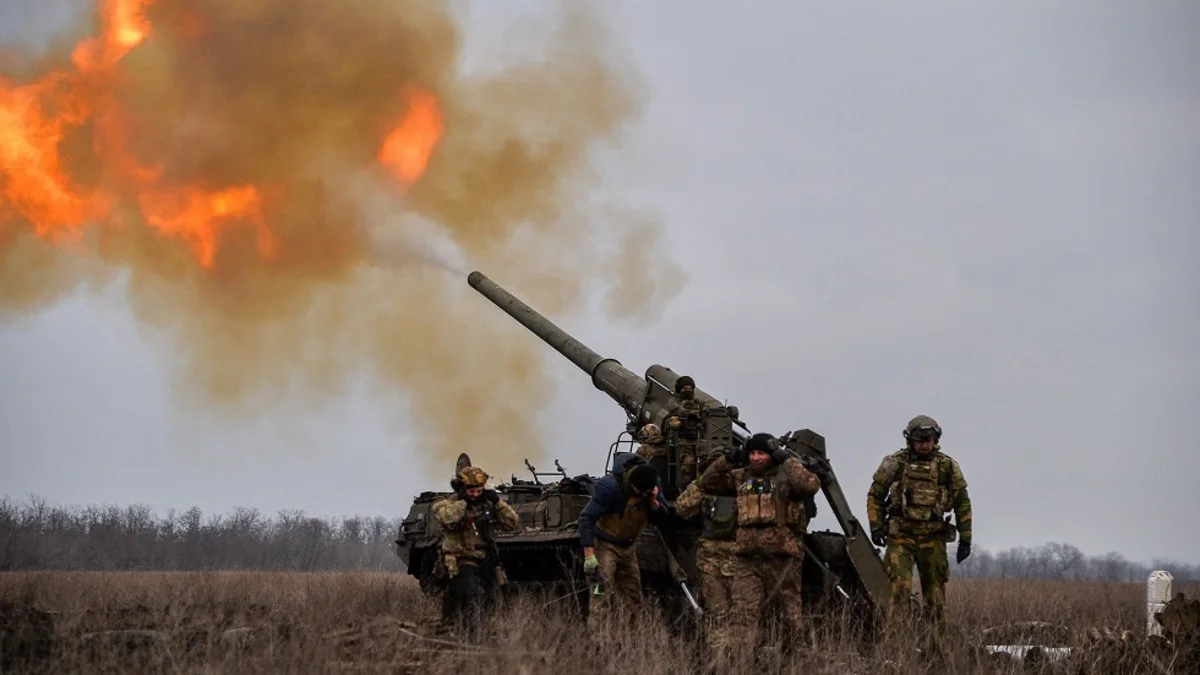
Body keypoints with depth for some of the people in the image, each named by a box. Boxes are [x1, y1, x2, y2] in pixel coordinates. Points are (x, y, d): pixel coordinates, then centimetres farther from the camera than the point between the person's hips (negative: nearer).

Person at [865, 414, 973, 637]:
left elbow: (962, 503, 9)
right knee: (900, 587, -15)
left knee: (935, 592, 6)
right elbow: (875, 495, 7)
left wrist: (965, 539, 6)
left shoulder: (947, 466, 3)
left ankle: (937, 639, 13)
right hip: (900, 535, -2)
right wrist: (875, 526, -4)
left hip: (933, 537, 2)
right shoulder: (894, 463, 0)